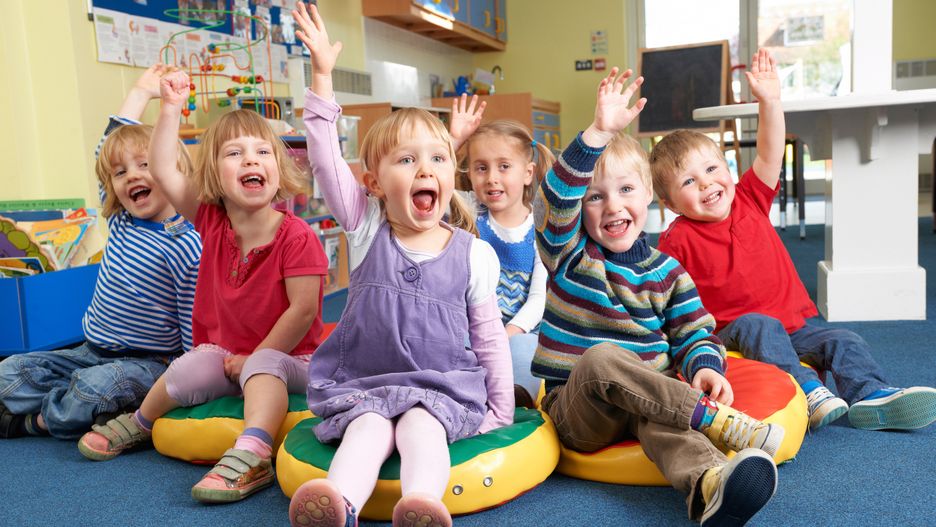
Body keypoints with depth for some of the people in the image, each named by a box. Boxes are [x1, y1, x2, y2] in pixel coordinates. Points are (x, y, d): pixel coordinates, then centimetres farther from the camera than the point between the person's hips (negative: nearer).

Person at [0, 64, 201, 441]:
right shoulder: (120, 223, 3)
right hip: (92, 352, 7)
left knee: (95, 388, -32)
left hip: (149, 363, -7)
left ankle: (35, 419, -4)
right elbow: (108, 150, 14)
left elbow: (197, 328, -15)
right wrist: (139, 93, 19)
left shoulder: (187, 248, -18)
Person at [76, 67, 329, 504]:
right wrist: (171, 108, -8)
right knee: (189, 369, -19)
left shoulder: (296, 237, -20)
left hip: (284, 357, -5)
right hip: (224, 352, 5)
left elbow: (303, 309, -21)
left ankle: (251, 454, -43)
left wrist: (253, 356, -15)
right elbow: (163, 170, -2)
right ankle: (139, 423, 10)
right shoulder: (212, 222, -3)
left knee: (262, 367, -34)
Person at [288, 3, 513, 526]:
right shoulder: (366, 229, 1)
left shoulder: (472, 253, 0)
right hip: (364, 382, 1)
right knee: (368, 427, -27)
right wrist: (322, 75, -15)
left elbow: (489, 336, 6)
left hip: (443, 385, -1)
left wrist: (501, 411, 5)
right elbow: (326, 160, -9)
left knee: (420, 425, -29)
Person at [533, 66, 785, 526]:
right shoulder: (570, 252, 1)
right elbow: (557, 195, -18)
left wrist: (704, 366, -17)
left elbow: (694, 332, 7)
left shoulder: (667, 271, 9)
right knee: (600, 357, -35)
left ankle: (709, 489, -63)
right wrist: (599, 132, -29)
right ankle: (715, 421, -36)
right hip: (576, 408, -1)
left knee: (663, 419, -34)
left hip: (649, 397, 2)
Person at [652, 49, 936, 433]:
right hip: (734, 333, -5)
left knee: (843, 341, -11)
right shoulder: (677, 240, -9)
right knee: (757, 325, -34)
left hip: (792, 325, 5)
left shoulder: (749, 200, 4)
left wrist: (769, 102, -19)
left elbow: (770, 155, -8)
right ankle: (807, 393, -40)